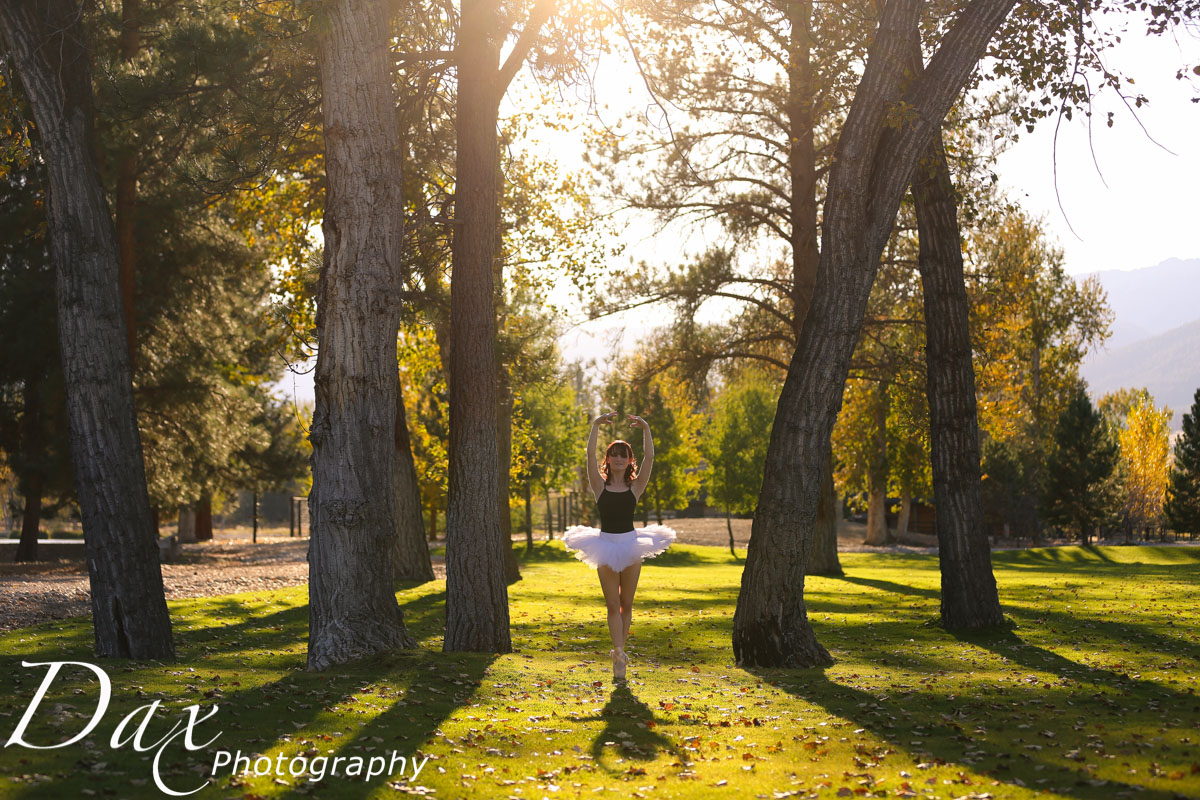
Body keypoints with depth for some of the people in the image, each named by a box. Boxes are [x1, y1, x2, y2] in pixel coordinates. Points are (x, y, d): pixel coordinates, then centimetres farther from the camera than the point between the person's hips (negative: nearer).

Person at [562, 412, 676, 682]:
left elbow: (649, 457, -9)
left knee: (626, 604, 8)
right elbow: (590, 454, -11)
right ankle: (619, 654, -7)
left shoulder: (635, 486, 3)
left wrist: (646, 429, -17)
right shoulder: (600, 485, 1)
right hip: (606, 544, -1)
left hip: (631, 544, 1)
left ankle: (619, 652, 20)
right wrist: (596, 425, -18)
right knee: (612, 604, -2)